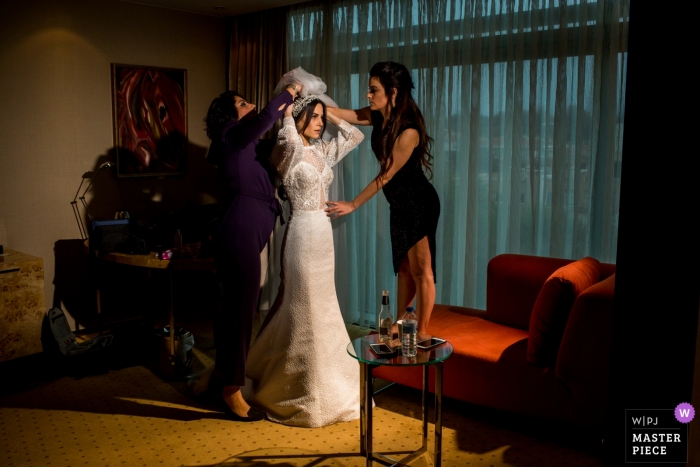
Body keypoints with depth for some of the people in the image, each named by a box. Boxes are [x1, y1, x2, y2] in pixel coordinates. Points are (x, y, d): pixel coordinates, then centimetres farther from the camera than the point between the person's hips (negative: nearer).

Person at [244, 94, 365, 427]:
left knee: (321, 308, 15)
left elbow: (355, 136, 18)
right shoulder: (289, 152, -10)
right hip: (303, 232, -8)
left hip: (323, 232, 8)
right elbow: (289, 141, -34)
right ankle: (301, 392, 13)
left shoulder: (322, 151, 12)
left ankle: (321, 383, 31)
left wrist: (329, 114, 12)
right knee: (304, 310, -1)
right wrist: (288, 112, -16)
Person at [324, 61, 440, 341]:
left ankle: (422, 333, 10)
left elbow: (386, 175, -21)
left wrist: (353, 205, -15)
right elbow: (340, 114, 0)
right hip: (399, 204, 9)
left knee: (421, 270, 0)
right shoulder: (379, 118, -3)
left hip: (419, 204, -9)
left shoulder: (409, 130, -26)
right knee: (403, 268, 16)